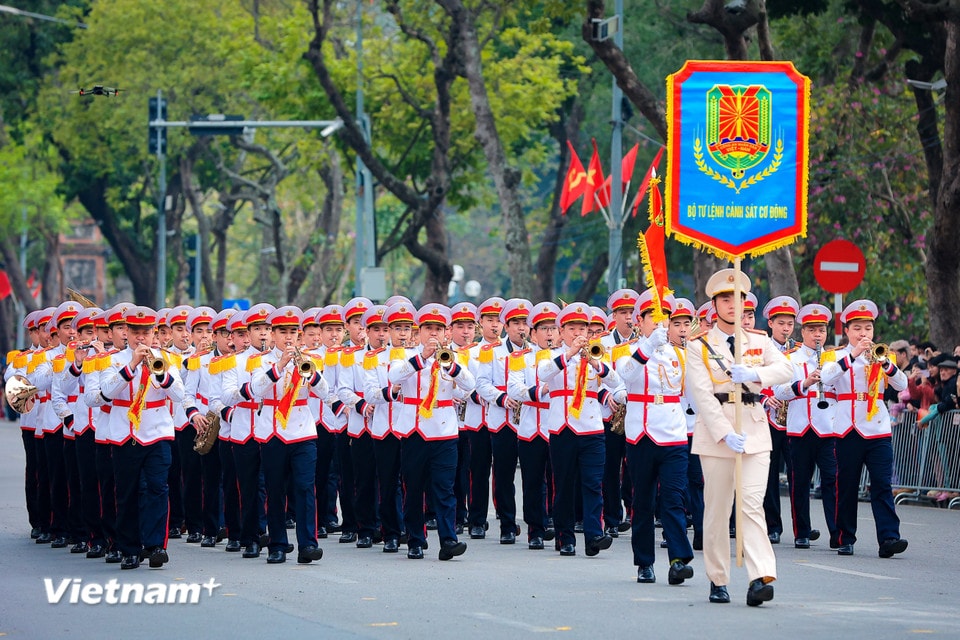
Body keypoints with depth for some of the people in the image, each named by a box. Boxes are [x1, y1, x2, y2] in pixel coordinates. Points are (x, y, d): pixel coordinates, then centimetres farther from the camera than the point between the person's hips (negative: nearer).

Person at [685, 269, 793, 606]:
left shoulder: (759, 341, 11)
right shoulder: (699, 345, 1)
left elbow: (786, 369, -4)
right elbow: (702, 394, -9)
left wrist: (753, 374, -23)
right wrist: (725, 434, -18)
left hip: (755, 429, 1)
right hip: (715, 429, -1)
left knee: (752, 503, -10)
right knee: (717, 508, 3)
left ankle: (762, 577, -22)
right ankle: (718, 581, 13)